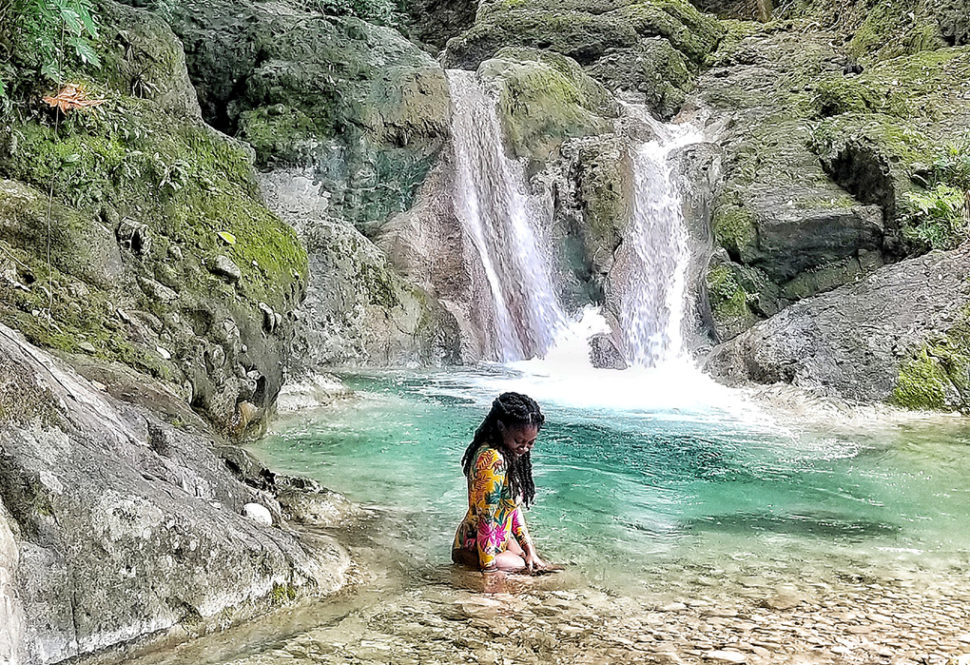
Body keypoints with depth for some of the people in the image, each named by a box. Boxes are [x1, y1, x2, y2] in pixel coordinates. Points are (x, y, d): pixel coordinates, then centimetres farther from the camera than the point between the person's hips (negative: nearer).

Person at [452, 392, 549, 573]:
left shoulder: (510, 455, 3)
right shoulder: (492, 460, -28)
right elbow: (487, 518, -27)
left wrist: (530, 551, 6)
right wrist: (489, 567, -23)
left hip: (501, 537, 10)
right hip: (475, 550, -10)